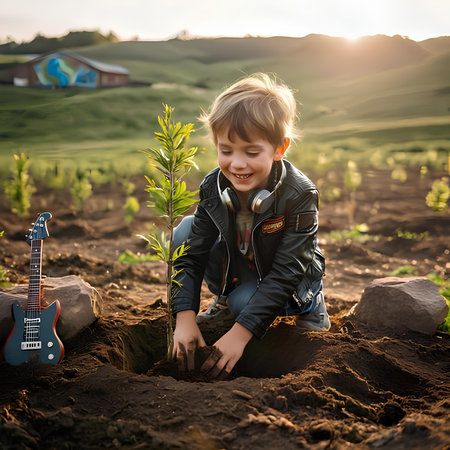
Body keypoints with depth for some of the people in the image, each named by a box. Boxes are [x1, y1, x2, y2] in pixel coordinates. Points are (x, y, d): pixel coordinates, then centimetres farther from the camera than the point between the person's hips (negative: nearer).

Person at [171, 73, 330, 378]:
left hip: (292, 283, -4)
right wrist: (185, 316, -27)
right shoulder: (213, 187, -19)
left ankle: (310, 305, -1)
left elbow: (284, 273, -31)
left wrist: (241, 332, -36)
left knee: (245, 301, -33)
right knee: (183, 233, -16)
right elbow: (192, 253, -15)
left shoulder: (300, 196, -31)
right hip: (236, 269, 4)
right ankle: (225, 300, 5)